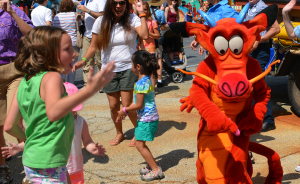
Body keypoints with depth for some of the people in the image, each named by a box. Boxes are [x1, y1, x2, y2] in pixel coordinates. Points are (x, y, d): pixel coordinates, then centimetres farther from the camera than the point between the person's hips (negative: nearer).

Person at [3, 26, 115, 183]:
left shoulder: (24, 82, 7)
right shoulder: (52, 77, -17)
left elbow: (9, 126, 8)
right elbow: (53, 112, -37)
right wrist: (89, 90, -42)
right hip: (48, 165, -9)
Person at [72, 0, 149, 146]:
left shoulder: (132, 19, -4)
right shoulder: (101, 22, -1)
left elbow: (145, 36, -21)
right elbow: (94, 46, 3)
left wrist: (142, 14, -19)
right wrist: (83, 60, -11)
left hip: (128, 68, -2)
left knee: (127, 105, -7)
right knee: (113, 105, 8)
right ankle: (119, 133, 32)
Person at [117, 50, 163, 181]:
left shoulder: (141, 83, -21)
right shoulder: (147, 80, 10)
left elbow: (138, 105, -21)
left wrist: (125, 110, -8)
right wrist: (126, 111, 13)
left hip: (146, 119, -10)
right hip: (149, 117, 10)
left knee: (140, 144, -3)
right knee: (140, 143, 18)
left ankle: (156, 170, 3)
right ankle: (152, 166, 26)